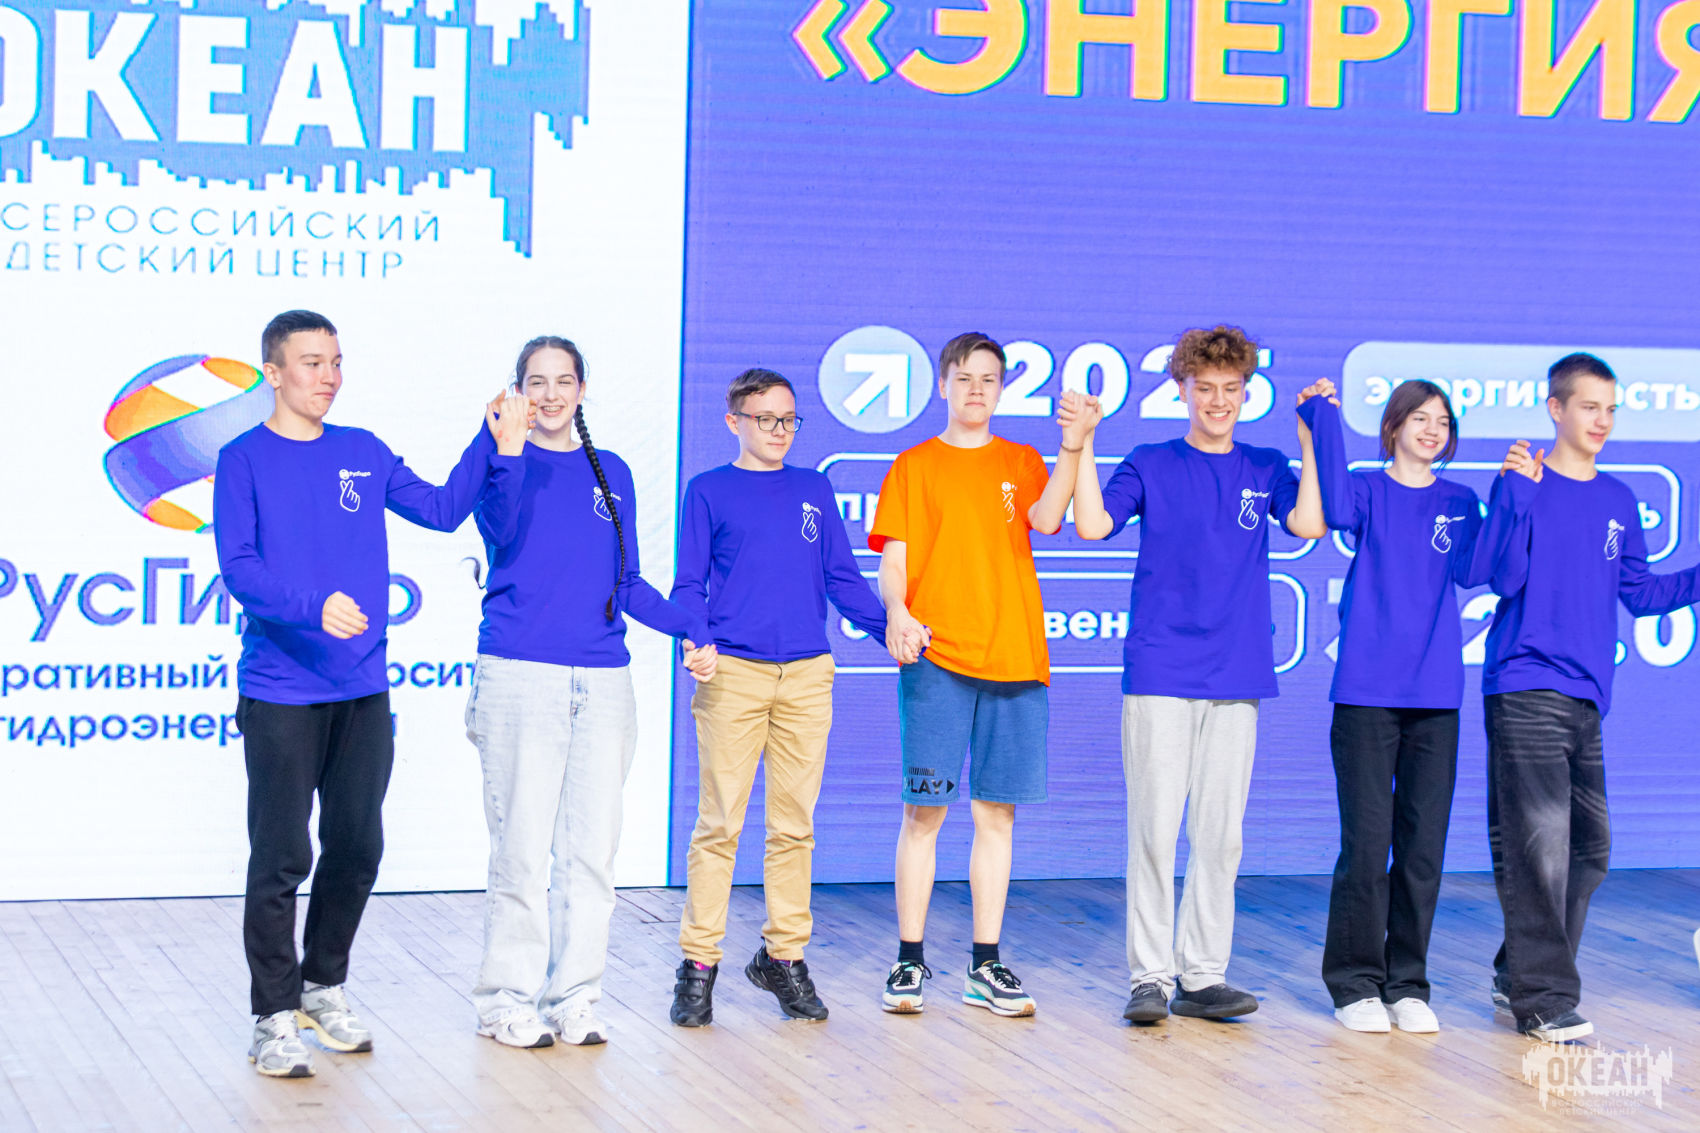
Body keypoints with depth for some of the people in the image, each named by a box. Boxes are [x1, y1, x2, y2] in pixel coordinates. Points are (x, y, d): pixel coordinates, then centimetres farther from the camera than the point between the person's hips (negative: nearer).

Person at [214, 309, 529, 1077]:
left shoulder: (365, 454, 11)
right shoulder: (244, 460, -4)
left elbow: (441, 509, 12)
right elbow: (238, 568, -14)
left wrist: (497, 447, 0)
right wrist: (314, 605, -30)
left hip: (363, 694, 5)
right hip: (280, 693, -5)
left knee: (357, 850, 11)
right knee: (281, 858, -2)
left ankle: (325, 985, 29)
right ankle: (275, 1017, 6)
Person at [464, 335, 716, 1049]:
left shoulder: (611, 474, 17)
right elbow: (504, 534, -17)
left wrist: (691, 630, 7)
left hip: (602, 682, 4)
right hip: (519, 677, -4)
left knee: (592, 849, 4)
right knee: (522, 848, -4)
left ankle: (573, 999, 12)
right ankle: (508, 1001, 5)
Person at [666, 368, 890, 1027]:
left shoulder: (814, 491, 16)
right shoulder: (709, 492, 7)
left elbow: (842, 579, 15)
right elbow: (688, 586, 5)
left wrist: (887, 627, -1)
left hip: (807, 676, 3)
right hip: (733, 675, -3)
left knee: (795, 823, 5)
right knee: (720, 822, -4)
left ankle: (784, 956, 14)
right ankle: (699, 962, 2)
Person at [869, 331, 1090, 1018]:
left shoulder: (1022, 464, 14)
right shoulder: (914, 466, 9)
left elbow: (1045, 519, -6)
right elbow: (893, 557, 1)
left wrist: (1071, 448, -20)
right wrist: (896, 613, -18)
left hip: (1013, 654, 2)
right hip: (936, 654, -2)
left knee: (997, 811, 4)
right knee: (925, 808, -4)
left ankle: (985, 967, 9)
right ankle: (910, 962, 3)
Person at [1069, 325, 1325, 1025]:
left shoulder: (1265, 470, 13)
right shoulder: (1149, 466, 8)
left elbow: (1309, 525, -5)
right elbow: (1093, 525, -6)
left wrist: (1312, 439, -5)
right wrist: (1083, 442, -7)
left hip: (1237, 677, 2)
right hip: (1159, 673, -2)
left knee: (1219, 834, 3)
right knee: (1155, 828, -5)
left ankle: (1202, 975, 8)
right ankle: (1149, 976, -1)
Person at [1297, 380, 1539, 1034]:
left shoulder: (1459, 504, 13)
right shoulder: (1369, 490, 6)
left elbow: (1473, 569, -5)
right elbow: (1336, 509, -19)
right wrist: (1323, 417, -18)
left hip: (1435, 696, 3)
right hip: (1366, 692, -3)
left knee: (1423, 847, 3)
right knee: (1366, 843, -5)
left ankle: (1408, 985, 12)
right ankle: (1356, 985, 5)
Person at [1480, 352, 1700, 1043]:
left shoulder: (1619, 502, 15)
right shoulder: (1522, 486, -1)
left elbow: (1639, 595, 17)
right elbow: (1505, 579, -10)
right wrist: (1521, 496, -20)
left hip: (1587, 692, 7)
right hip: (1525, 690, -7)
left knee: (1590, 847, 9)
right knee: (1539, 842, -12)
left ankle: (1519, 974, 20)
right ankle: (1542, 998, -10)